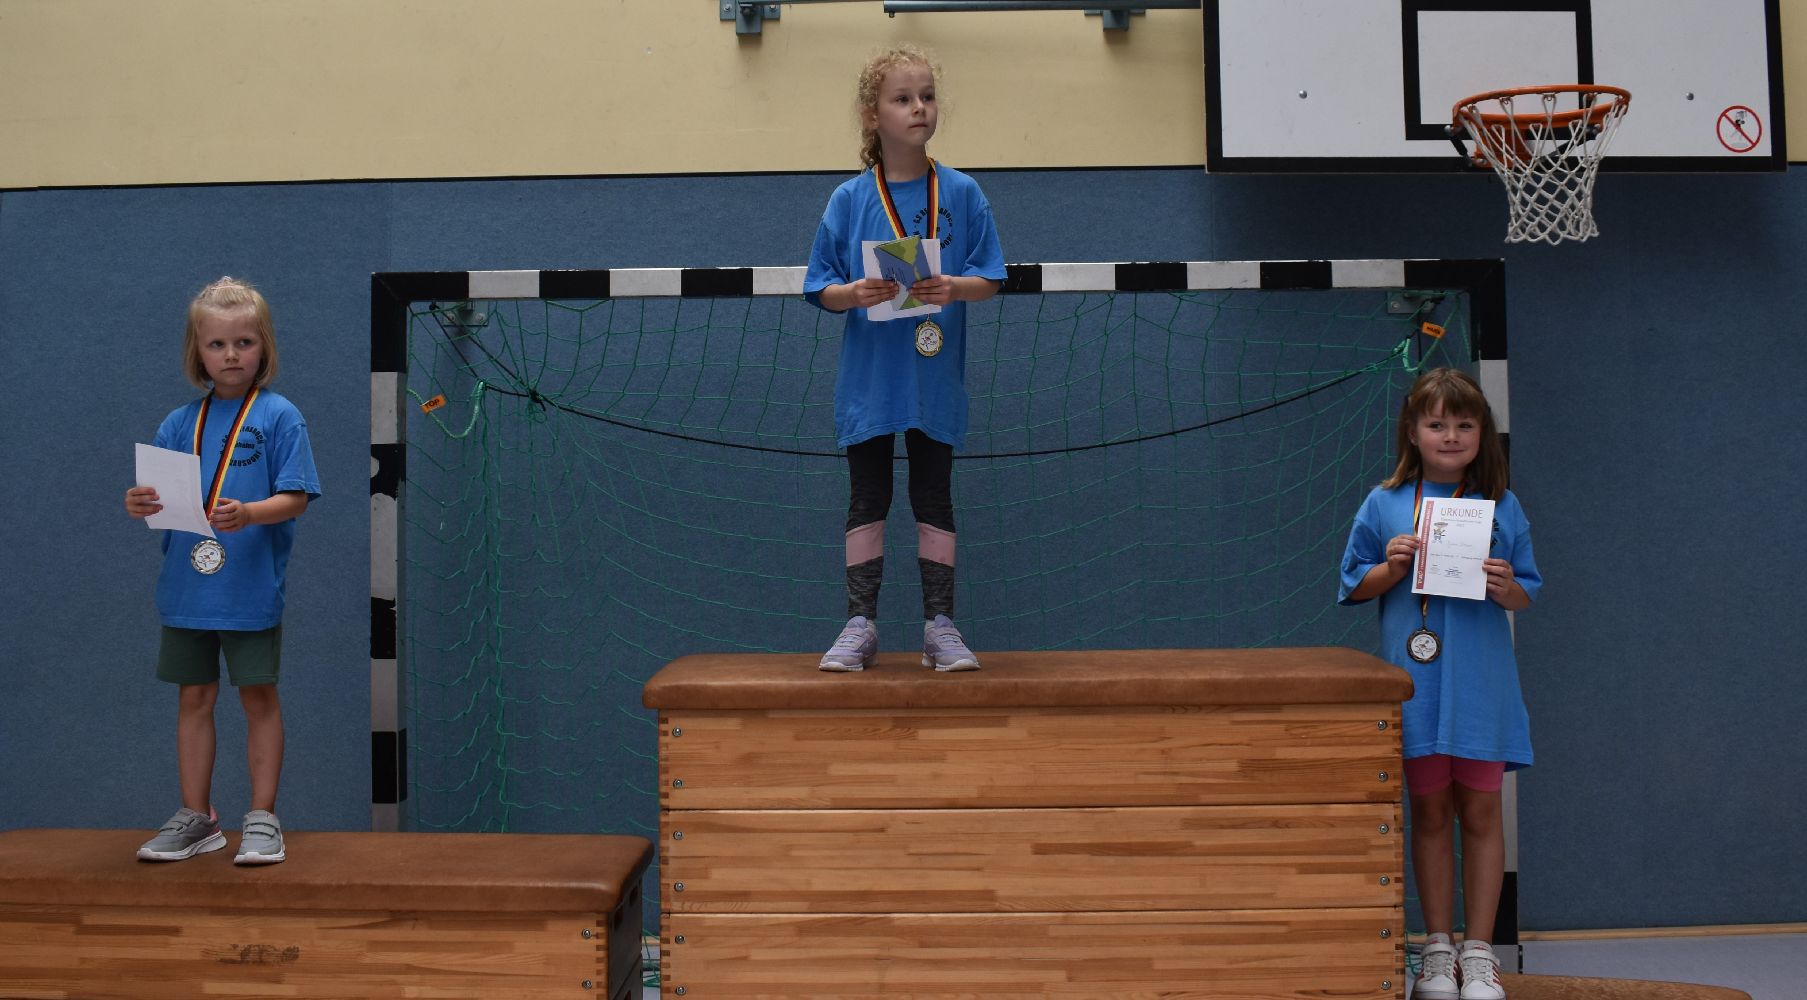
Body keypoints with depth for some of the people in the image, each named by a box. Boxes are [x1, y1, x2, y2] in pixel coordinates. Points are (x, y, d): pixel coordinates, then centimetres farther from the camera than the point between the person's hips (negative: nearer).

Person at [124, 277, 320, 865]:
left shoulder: (279, 416, -4)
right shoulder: (179, 423, 7)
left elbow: (295, 499, -10)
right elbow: (159, 497, 8)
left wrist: (247, 514, -27)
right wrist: (140, 504, -14)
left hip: (251, 588, -4)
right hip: (186, 589, 4)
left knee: (258, 696, 5)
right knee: (193, 697, 11)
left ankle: (262, 818, 15)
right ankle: (196, 818, 23)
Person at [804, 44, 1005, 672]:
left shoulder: (961, 193, 0)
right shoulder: (849, 200, 0)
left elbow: (990, 279, 1)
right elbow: (822, 289, 1)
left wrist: (955, 288, -19)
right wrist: (856, 292, -19)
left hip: (935, 379, 0)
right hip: (869, 378, 0)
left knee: (933, 500, 7)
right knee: (867, 501, 6)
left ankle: (939, 626, 15)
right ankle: (860, 625, 14)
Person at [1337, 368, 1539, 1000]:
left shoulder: (1502, 506, 4)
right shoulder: (1385, 505, 2)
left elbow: (1526, 594, 9)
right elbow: (1356, 587, 7)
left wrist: (1507, 588, -13)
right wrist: (1393, 567, -12)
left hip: (1480, 683, 0)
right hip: (1415, 683, 0)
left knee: (1479, 812, 5)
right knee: (1429, 813, 8)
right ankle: (1438, 949, 19)